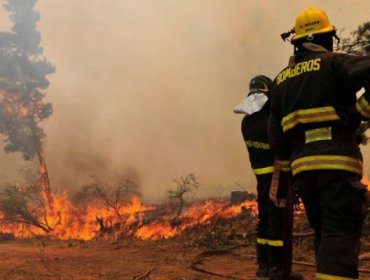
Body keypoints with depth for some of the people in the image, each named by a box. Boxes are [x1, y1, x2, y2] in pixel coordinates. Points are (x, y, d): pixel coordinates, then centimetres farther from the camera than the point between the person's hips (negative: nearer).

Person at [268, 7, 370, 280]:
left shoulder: (281, 80, 17)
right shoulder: (334, 63, 1)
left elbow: (276, 135, 17)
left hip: (302, 166, 6)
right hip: (337, 161, -5)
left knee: (324, 235, 16)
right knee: (340, 236, -9)